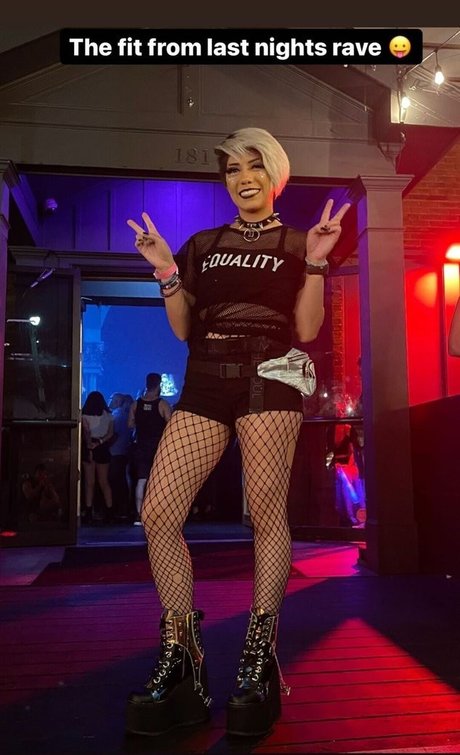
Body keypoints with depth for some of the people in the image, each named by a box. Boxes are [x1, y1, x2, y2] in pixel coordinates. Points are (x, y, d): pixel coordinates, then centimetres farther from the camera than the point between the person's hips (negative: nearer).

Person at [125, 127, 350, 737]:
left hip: (269, 378, -3)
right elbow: (184, 330, 16)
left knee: (267, 511, -8)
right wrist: (166, 273, 5)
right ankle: (182, 659, 5)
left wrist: (315, 264, -5)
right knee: (158, 512, -8)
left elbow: (308, 331, 4)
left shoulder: (297, 244, 14)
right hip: (206, 379, 3)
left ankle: (259, 658, 9)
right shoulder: (202, 245, 22)